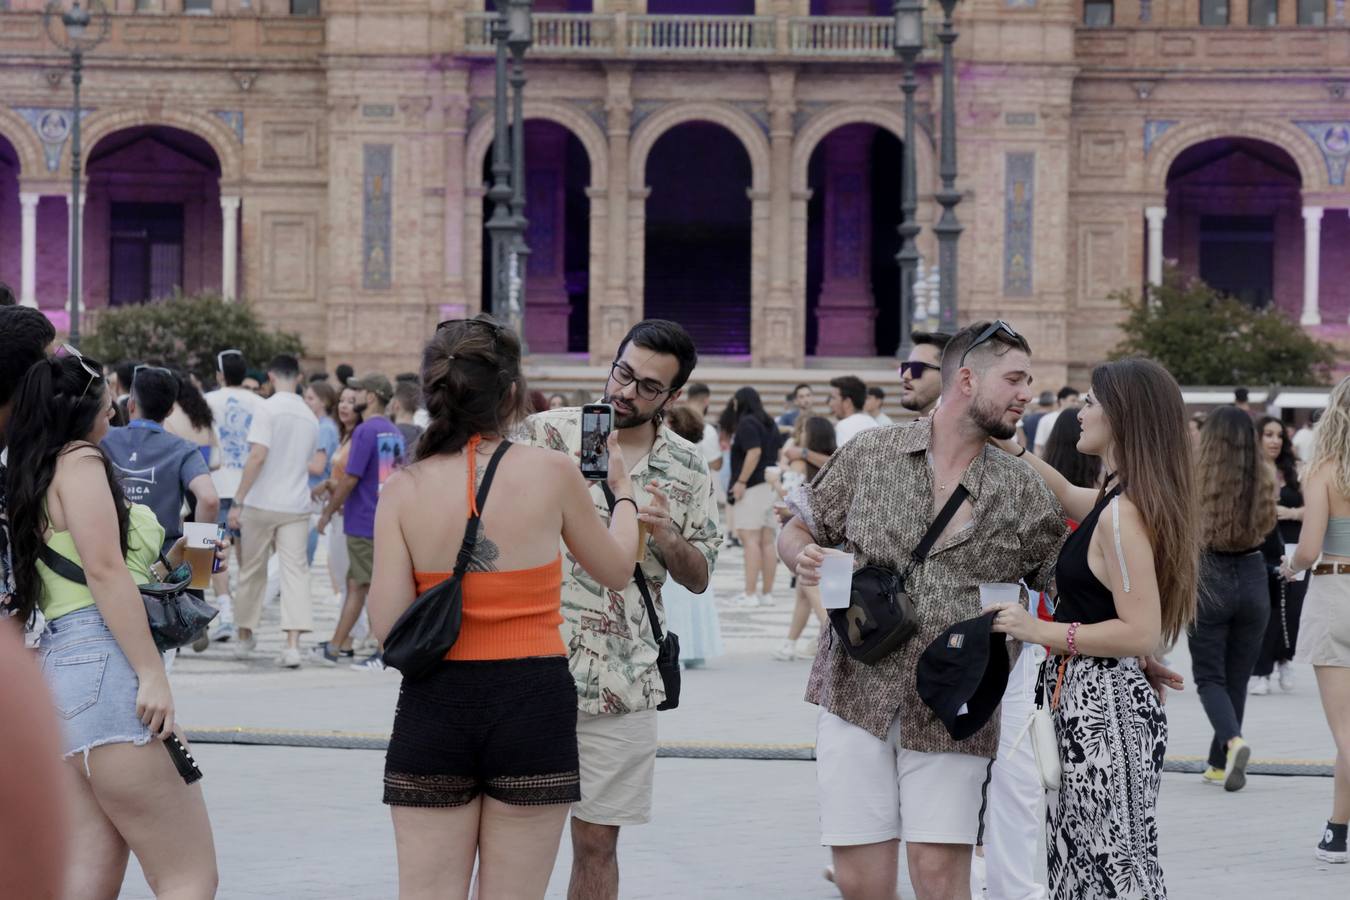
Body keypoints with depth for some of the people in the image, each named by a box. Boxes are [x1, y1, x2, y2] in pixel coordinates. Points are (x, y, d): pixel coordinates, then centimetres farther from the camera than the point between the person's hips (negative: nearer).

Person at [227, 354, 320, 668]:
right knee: (295, 571, -2)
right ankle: (293, 644, -14)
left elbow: (258, 456, -16)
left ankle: (245, 637, 23)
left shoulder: (269, 409, -8)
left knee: (253, 571, 11)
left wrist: (238, 501, -13)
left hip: (262, 504, -3)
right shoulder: (310, 417, 10)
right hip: (297, 507, 3)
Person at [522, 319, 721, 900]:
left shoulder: (686, 469, 8)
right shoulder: (547, 433, 0)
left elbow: (699, 576, 12)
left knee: (598, 842, 8)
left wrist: (665, 535, -8)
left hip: (620, 686, 2)